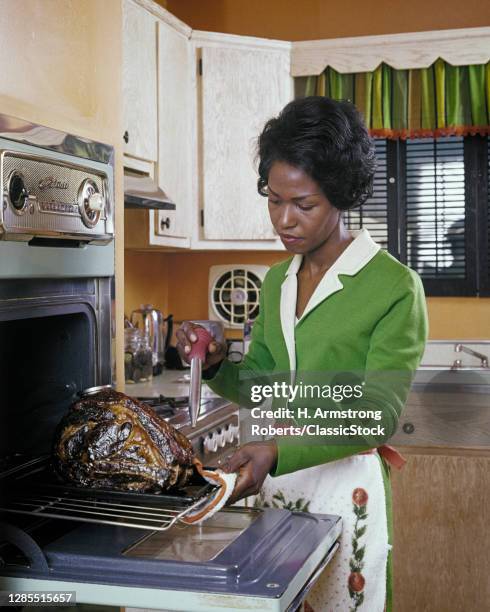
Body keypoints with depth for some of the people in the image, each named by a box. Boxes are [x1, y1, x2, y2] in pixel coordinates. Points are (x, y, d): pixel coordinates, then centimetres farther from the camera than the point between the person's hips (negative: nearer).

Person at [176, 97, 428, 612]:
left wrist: (279, 453, -32)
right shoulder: (277, 281, 8)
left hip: (344, 488, -5)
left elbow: (377, 414, -19)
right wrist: (216, 365, -10)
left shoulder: (394, 287, -13)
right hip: (273, 480, 6)